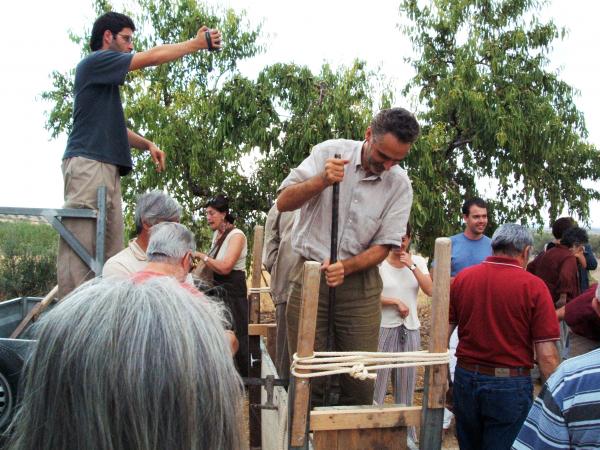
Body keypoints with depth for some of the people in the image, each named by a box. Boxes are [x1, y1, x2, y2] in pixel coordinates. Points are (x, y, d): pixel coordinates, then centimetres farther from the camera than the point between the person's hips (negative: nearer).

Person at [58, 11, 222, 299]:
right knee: (79, 248, -14)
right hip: (88, 165, -10)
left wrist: (148, 145, 16)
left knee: (111, 252, 2)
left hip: (107, 169, 10)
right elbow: (153, 57, -4)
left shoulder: (107, 80, 27)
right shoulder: (95, 61, 0)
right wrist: (198, 43, 4)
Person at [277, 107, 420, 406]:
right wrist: (322, 180, -21)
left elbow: (383, 247, 0)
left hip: (359, 282, 1)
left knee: (360, 382, 1)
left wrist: (345, 267, -17)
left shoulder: (400, 185, 0)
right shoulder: (330, 152, -2)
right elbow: (283, 202, -4)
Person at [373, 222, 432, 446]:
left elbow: (430, 290, -8)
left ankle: (407, 436, 23)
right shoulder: (379, 262, -5)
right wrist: (397, 302, -11)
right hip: (384, 328, -3)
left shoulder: (418, 261, 5)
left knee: (406, 384, 12)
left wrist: (412, 265, -14)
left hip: (411, 330, 3)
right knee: (377, 382, -2)